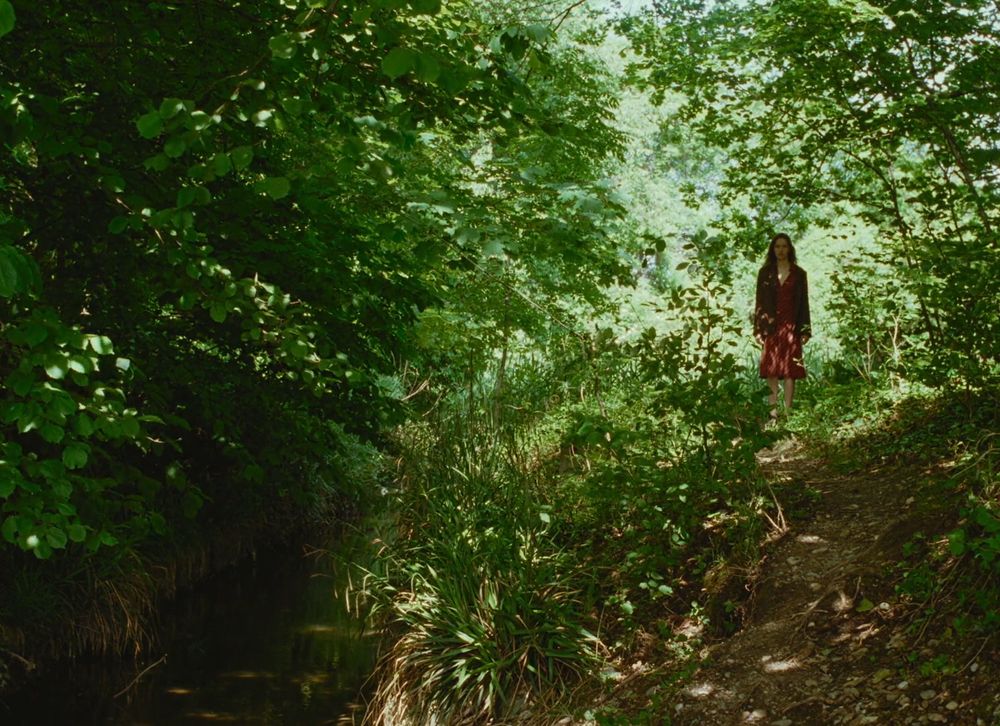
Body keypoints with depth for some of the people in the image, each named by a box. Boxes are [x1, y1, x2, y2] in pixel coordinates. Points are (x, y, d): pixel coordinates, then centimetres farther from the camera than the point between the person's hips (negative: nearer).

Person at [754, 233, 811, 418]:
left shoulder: (799, 274, 8)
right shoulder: (765, 272, 8)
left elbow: (804, 303, 7)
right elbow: (759, 301, 5)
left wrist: (806, 330, 1)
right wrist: (758, 328, -2)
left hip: (791, 325, 0)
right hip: (771, 326, 0)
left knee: (790, 370, -3)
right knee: (771, 369, -2)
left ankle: (788, 410, -2)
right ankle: (773, 410, -2)